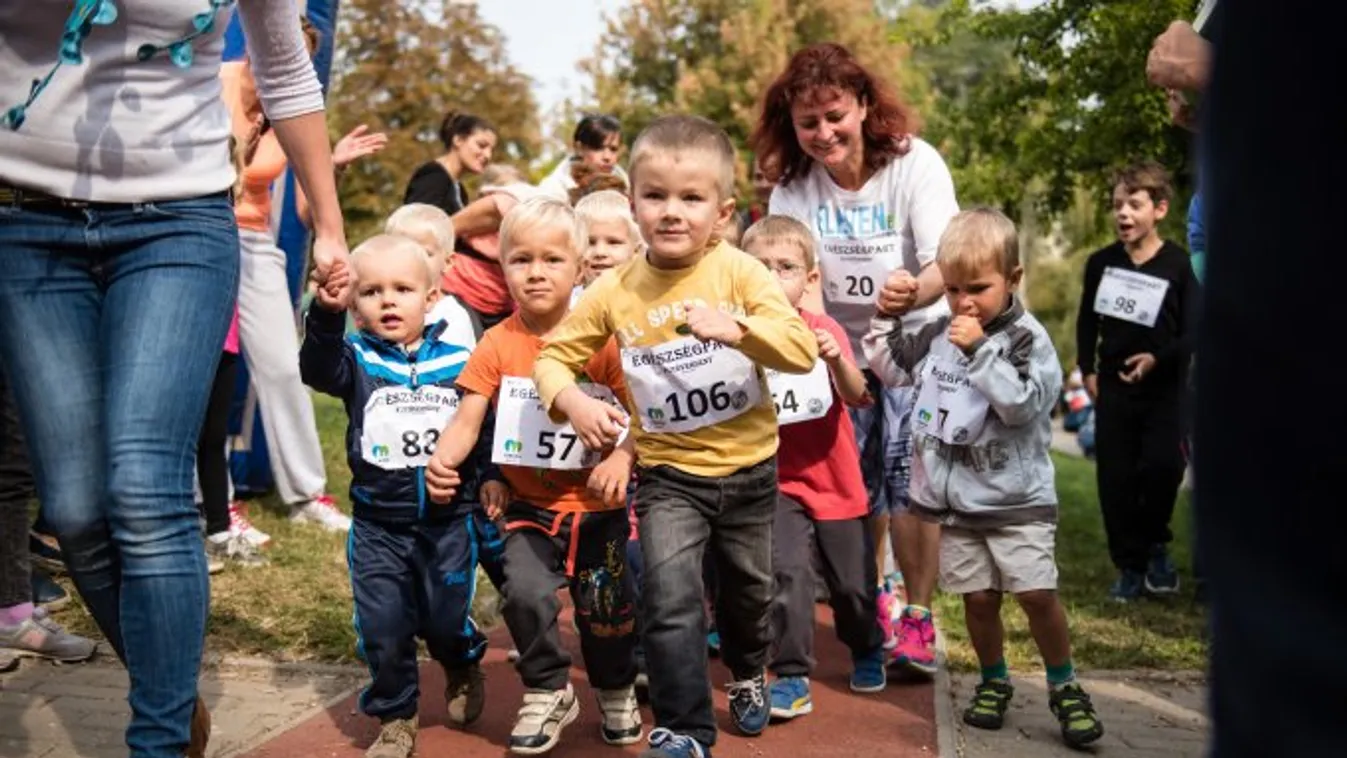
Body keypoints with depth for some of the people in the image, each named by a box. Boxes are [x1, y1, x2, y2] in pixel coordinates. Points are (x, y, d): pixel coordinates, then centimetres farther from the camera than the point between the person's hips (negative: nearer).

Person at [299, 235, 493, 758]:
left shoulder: (458, 362, 0)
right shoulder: (358, 361, -3)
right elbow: (317, 369, -26)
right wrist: (326, 315, -41)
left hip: (449, 521, 0)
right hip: (378, 525, 0)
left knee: (446, 621, 9)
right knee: (383, 630, 1)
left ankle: (464, 670, 42)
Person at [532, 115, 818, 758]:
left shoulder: (739, 273, -14)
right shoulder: (613, 293, -9)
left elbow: (804, 349, -22)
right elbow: (553, 357, -1)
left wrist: (735, 328, -38)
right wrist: (574, 402, -21)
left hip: (749, 468, 1)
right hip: (669, 473, -1)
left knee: (748, 588, 21)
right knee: (669, 595, -17)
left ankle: (749, 672, 53)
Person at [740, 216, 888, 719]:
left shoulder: (825, 331, -8)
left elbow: (855, 394, -22)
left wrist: (837, 360, -41)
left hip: (836, 480, 1)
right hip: (778, 483, -1)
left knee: (853, 583, 13)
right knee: (788, 575, -17)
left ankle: (868, 652, 40)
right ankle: (792, 678, -4)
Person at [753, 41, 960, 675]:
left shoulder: (915, 164, -20)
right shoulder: (793, 181, -10)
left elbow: (946, 263, -28)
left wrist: (916, 291, -51)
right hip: (839, 348, 3)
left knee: (907, 470, -13)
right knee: (854, 480, 5)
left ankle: (917, 615, 2)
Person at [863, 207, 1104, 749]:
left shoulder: (1026, 338, -10)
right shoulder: (938, 335, 6)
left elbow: (1023, 403, -23)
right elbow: (888, 368, 18)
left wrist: (980, 351, -25)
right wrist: (887, 317, 5)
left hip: (1018, 500, -4)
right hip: (959, 499, 4)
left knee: (1037, 593, -7)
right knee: (978, 596, 9)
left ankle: (1064, 687, 12)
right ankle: (994, 682, 28)